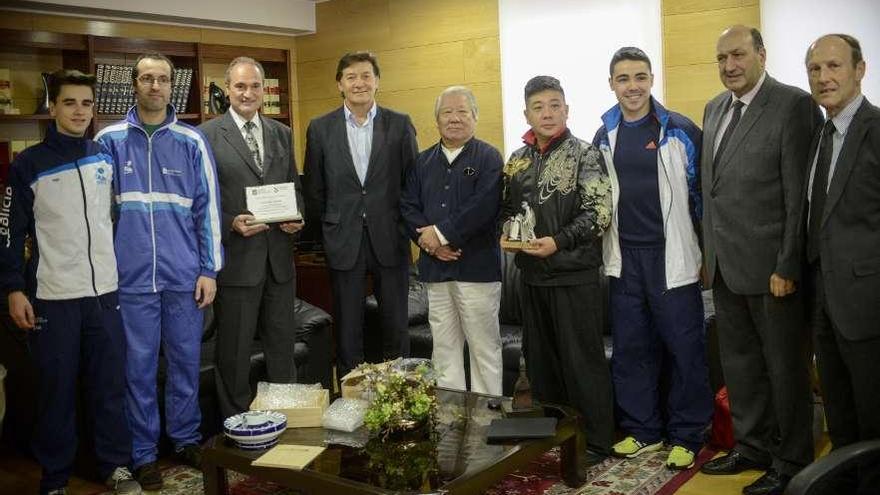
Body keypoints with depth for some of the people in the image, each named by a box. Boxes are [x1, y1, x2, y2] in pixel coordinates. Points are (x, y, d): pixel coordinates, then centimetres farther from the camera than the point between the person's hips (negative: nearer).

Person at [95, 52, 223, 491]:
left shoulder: (191, 142, 3)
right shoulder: (110, 140, 2)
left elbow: (207, 207, 4)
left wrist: (209, 270, 0)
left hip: (184, 273, 1)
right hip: (132, 275, -1)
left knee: (185, 361, 10)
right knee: (139, 365, 6)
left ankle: (186, 439, 26)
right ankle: (143, 452, 19)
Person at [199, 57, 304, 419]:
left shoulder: (282, 134, 11)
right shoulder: (207, 135, -5)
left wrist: (297, 217, -3)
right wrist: (231, 223, -19)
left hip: (279, 257, 5)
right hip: (236, 257, -4)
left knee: (283, 345, 15)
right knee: (234, 351, 8)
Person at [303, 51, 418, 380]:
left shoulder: (400, 125, 2)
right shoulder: (320, 128, 3)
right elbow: (313, 189, 7)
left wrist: (410, 227, 1)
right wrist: (325, 230, 6)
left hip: (390, 239, 0)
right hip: (343, 240, 0)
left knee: (396, 324, 8)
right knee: (347, 328, 8)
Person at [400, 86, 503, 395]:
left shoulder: (488, 158, -1)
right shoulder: (423, 162, 15)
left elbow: (484, 207, -14)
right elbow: (407, 206, 7)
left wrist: (441, 233, -15)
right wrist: (426, 239, -10)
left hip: (477, 265, -4)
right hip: (435, 266, 5)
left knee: (484, 347, 1)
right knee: (444, 346, 10)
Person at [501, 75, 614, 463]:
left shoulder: (585, 155, -6)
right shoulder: (517, 160, 10)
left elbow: (598, 212, -14)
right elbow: (506, 208, 19)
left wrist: (558, 241, -23)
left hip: (574, 273, -6)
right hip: (532, 273, 6)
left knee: (583, 360, 0)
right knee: (539, 357, 15)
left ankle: (596, 441, 14)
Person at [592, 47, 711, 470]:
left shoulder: (681, 132, -4)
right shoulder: (604, 137, 8)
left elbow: (702, 190, -2)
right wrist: (603, 251, 12)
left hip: (672, 256, -4)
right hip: (624, 258, 4)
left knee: (684, 346, 2)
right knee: (630, 347, 10)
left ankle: (686, 435, 15)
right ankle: (641, 430, 24)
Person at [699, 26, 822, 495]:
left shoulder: (793, 105, -10)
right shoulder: (714, 109, 12)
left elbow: (800, 196, -14)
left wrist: (787, 267, -17)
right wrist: (709, 253, 10)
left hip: (771, 266, -7)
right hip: (726, 266, 7)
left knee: (785, 368, 7)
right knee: (739, 365, 17)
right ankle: (752, 447, 33)